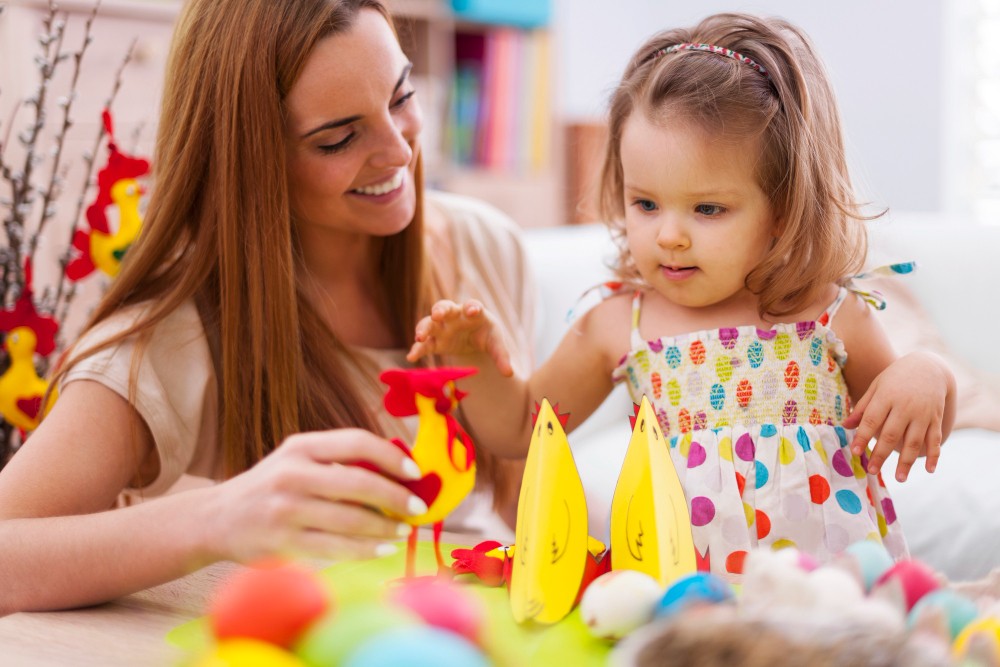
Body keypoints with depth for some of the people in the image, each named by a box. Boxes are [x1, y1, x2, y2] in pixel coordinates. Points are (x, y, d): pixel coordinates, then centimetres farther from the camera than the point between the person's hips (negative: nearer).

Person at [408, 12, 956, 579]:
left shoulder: (831, 318, 1)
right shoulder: (617, 329, 3)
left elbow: (918, 442, 15)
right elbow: (520, 429, 15)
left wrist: (927, 376, -5)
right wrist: (480, 360, -3)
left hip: (837, 572, -2)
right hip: (679, 585, 2)